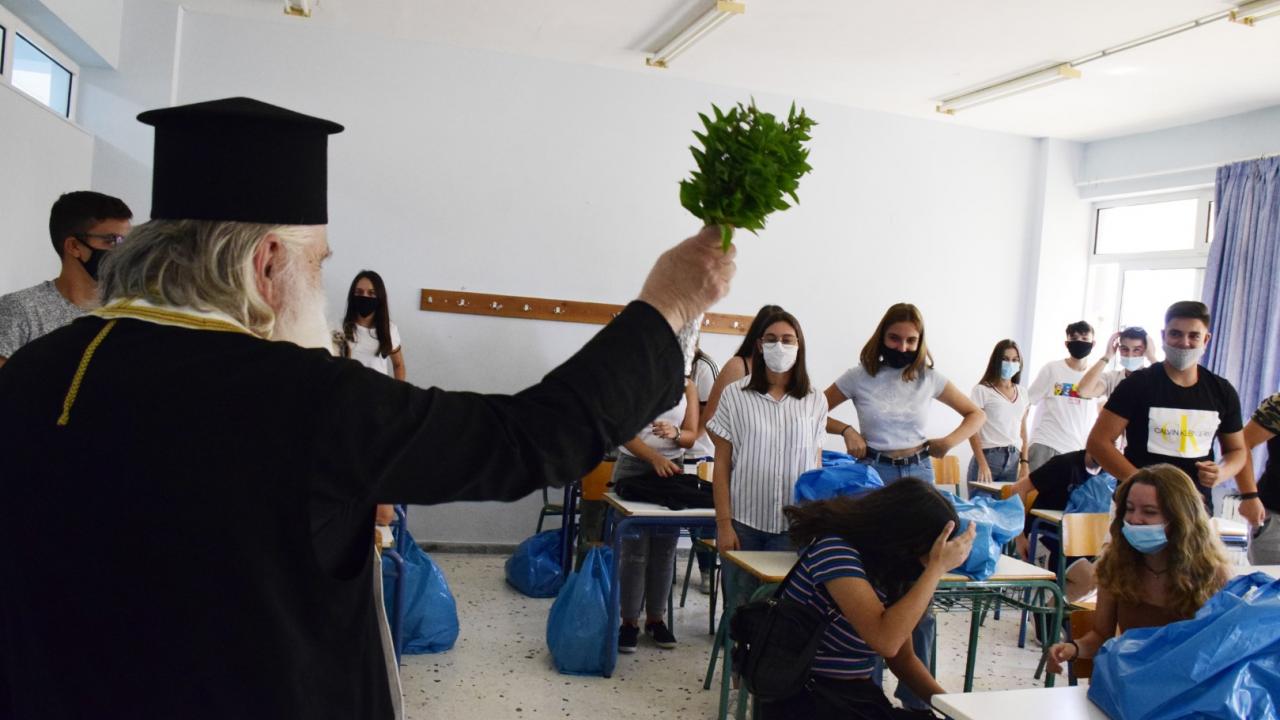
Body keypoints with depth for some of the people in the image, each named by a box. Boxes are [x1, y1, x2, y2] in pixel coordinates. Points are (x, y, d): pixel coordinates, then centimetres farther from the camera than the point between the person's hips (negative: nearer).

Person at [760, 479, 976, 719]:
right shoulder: (835, 550, -17)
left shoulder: (892, 572, 5)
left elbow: (903, 657, 12)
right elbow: (886, 640, -28)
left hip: (860, 697, 6)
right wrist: (937, 566, -22)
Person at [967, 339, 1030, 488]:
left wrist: (1024, 463, 8)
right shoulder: (982, 390, -2)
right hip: (988, 457, -5)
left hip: (1013, 461, 5)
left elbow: (1023, 431, 17)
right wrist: (982, 465, -15)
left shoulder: (1022, 393, 14)